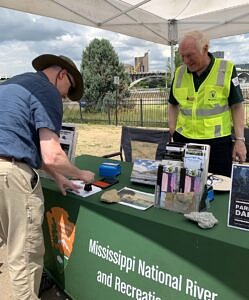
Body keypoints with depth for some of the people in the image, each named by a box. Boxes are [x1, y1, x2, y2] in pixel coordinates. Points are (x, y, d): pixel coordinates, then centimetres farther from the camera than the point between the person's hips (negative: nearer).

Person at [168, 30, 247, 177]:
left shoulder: (226, 69, -4)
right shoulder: (179, 72, 7)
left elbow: (237, 106, -2)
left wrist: (240, 139, -7)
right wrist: (173, 131, 4)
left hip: (218, 142, -3)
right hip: (183, 140, 3)